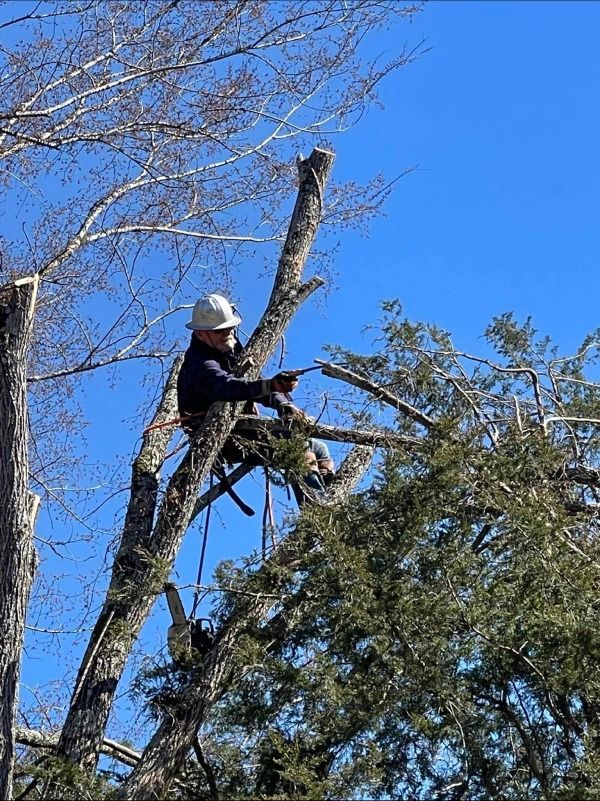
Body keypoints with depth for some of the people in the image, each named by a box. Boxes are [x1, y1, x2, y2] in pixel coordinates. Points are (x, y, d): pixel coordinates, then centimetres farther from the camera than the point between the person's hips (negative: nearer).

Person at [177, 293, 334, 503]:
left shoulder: (230, 352, 14)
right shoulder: (199, 364, -17)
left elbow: (257, 387, 14)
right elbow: (228, 387, -39)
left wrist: (283, 404, -9)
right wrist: (271, 385, -55)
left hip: (248, 430, 10)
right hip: (229, 442, -10)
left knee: (319, 449, 11)